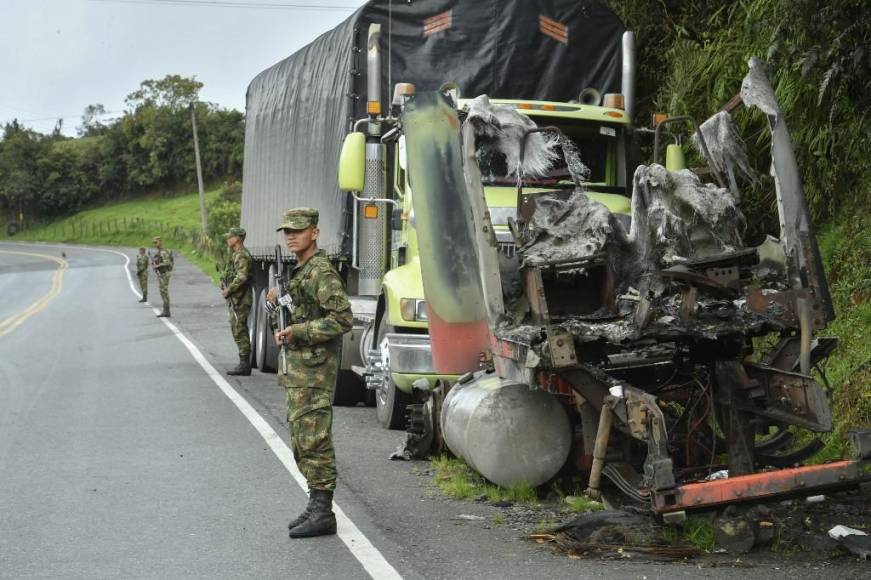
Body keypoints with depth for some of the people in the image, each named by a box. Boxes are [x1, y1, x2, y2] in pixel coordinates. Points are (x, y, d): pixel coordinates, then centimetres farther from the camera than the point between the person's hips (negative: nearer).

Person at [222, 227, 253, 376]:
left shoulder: (242, 255, -15)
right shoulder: (238, 254, 18)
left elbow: (241, 277, -26)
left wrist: (228, 291, -16)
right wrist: (227, 289, 9)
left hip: (239, 300, -11)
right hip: (236, 300, 11)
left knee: (240, 331, -8)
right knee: (238, 330, 13)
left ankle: (244, 365, -7)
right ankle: (244, 364, 17)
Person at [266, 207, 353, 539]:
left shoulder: (321, 272, -14)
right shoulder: (298, 272, 17)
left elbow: (342, 319, -23)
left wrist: (297, 332, -23)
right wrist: (279, 300, 10)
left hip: (314, 370, -11)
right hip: (297, 367, 11)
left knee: (314, 440, -10)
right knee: (301, 440, 13)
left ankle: (323, 513, -8)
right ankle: (317, 505, 20)